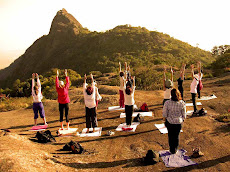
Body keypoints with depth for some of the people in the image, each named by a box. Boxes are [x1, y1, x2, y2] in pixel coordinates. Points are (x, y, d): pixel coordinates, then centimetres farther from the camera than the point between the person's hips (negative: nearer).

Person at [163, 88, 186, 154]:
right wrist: (182, 121, 12)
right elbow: (184, 115, -6)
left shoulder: (167, 103, -22)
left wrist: (165, 121, 5)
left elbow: (164, 115, -12)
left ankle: (172, 150, 35)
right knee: (176, 136, 22)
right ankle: (175, 150, 39)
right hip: (179, 122, 1)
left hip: (170, 122, -1)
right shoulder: (182, 103, -17)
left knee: (171, 136, 21)